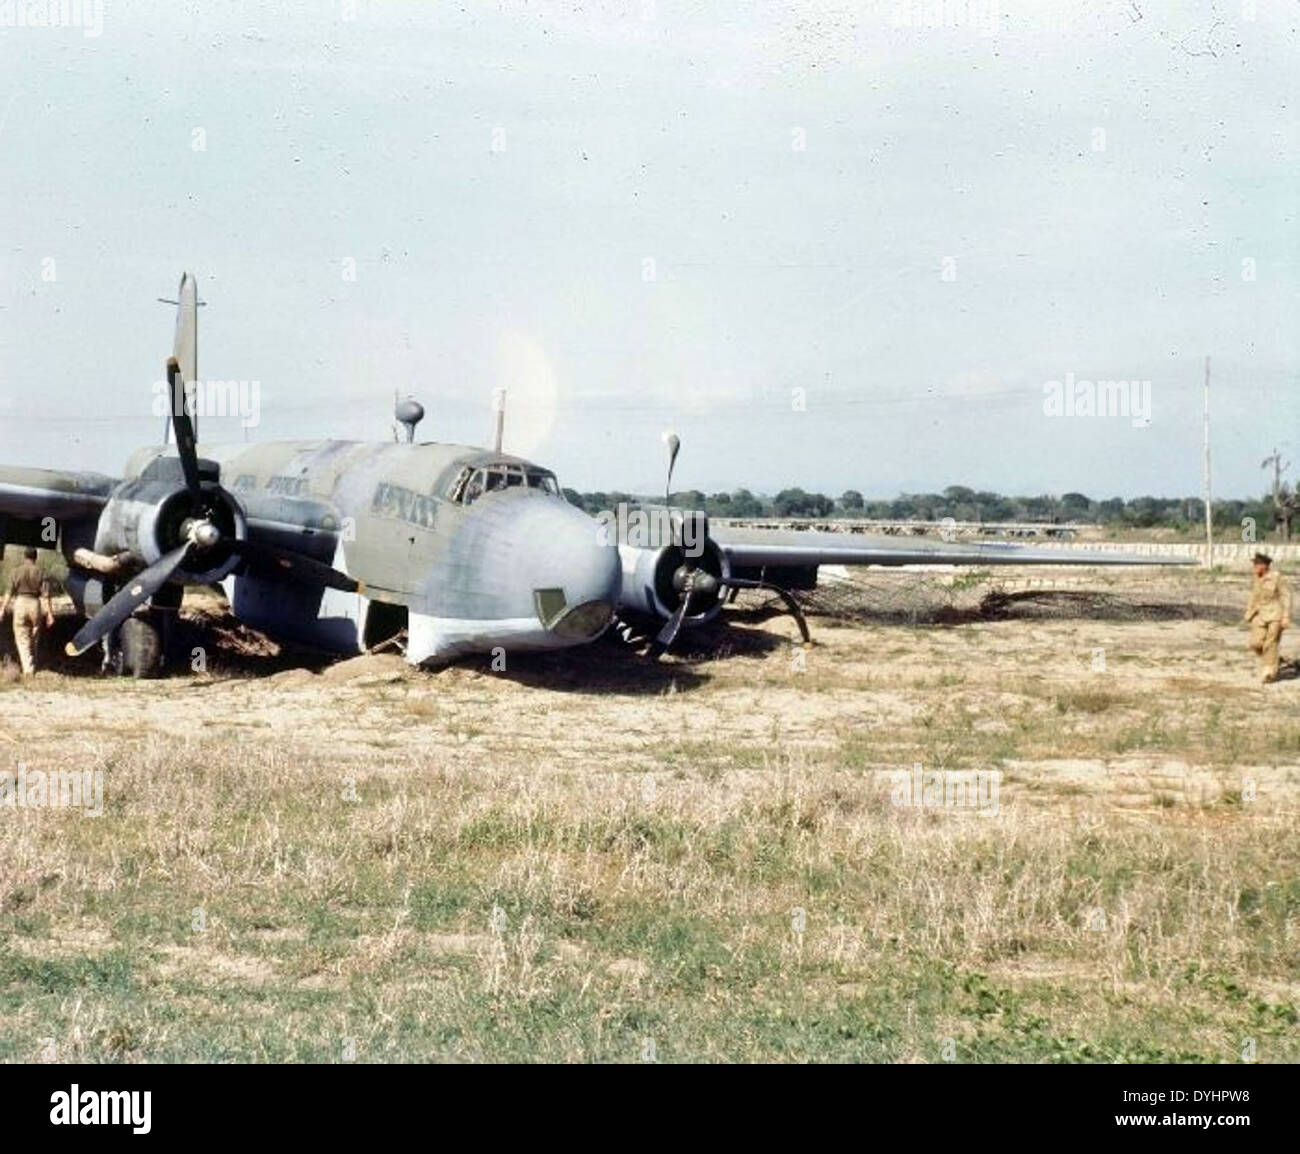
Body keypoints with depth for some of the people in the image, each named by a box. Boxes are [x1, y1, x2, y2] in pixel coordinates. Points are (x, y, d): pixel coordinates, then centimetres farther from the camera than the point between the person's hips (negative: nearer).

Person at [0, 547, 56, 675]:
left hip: (20, 603, -1)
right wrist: (49, 613, -3)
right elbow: (45, 594, -5)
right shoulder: (40, 572, 0)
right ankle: (32, 666, 25)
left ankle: (27, 669, -11)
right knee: (33, 639, 17)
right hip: (35, 604, 1)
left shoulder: (17, 572, -3)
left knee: (22, 639, 2)